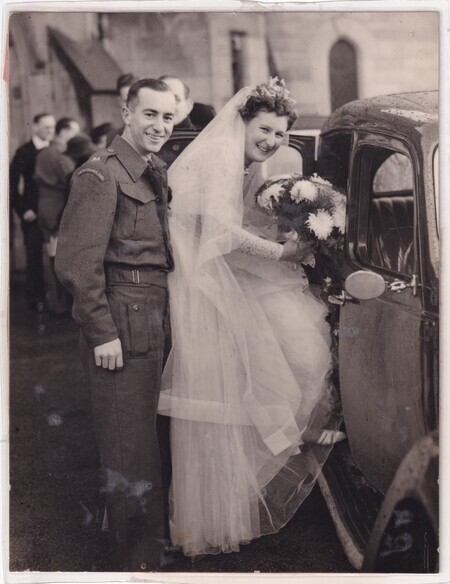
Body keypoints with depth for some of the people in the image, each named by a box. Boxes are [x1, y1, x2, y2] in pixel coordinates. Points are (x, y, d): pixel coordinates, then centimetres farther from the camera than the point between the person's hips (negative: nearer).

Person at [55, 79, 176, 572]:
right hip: (121, 326, -9)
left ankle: (149, 538, 37)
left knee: (144, 434, 20)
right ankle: (139, 557, 16)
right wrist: (102, 333, -17)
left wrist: (164, 319, 12)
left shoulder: (157, 173, 14)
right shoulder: (101, 174, -13)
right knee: (128, 442, 1)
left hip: (154, 322, 9)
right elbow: (77, 263, -18)